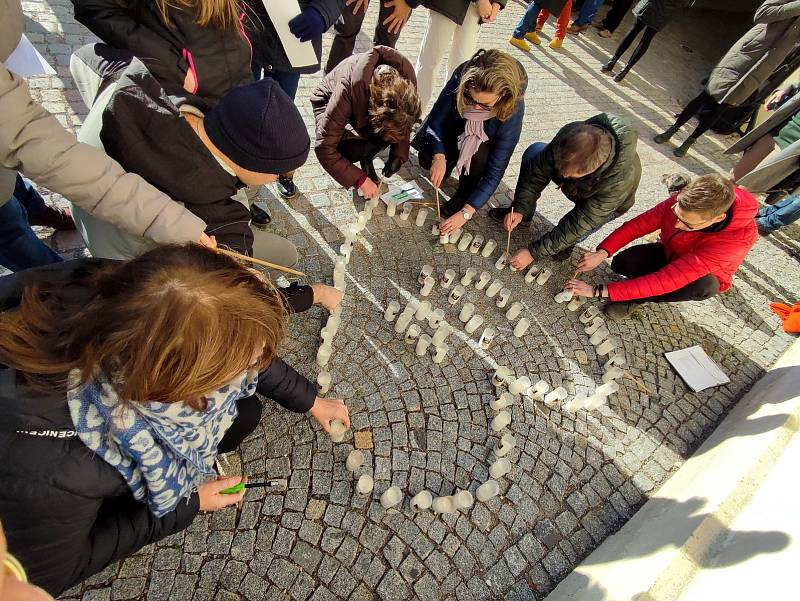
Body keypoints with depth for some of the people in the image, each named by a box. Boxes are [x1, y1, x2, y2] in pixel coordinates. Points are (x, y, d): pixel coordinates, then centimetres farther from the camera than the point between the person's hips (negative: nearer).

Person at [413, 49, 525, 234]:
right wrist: (439, 157, -40)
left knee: (480, 156, -35)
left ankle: (464, 194, -5)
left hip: (486, 142, -1)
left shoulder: (512, 111, -36)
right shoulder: (462, 77, -32)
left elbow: (495, 170, -34)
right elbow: (436, 120, -21)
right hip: (454, 130, 2)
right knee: (427, 160, -22)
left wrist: (466, 212, -39)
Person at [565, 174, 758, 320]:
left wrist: (598, 291, -51)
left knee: (704, 285, -39)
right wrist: (602, 252, -41)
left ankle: (634, 299, -17)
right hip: (669, 254, 2)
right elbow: (639, 224, -23)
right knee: (621, 263, -29)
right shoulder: (687, 201, -29)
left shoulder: (735, 241, -40)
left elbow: (667, 280, -47)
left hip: (704, 275, -2)